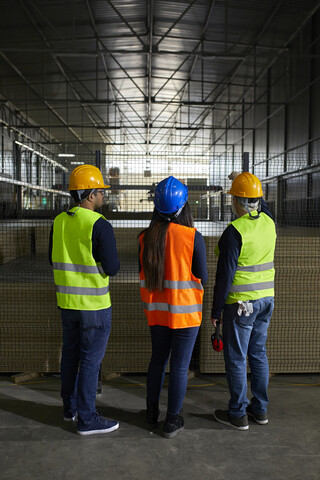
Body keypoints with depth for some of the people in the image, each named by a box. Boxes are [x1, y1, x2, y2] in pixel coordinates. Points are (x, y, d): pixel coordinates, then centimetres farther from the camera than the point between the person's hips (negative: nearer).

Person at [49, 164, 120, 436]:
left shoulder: (59, 222, 3)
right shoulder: (99, 225, -19)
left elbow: (53, 260, 11)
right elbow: (112, 267, -19)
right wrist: (105, 259, 2)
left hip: (67, 301, 7)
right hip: (94, 304, -7)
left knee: (71, 354, 19)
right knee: (91, 359, 4)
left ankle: (70, 407, 36)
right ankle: (87, 419, 16)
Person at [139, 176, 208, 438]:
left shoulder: (145, 237, -5)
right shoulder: (193, 237, -17)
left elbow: (143, 273, 5)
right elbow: (202, 277, -10)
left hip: (156, 309, 4)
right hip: (185, 310, -4)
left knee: (158, 359, 22)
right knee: (180, 366, 10)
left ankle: (152, 411, 36)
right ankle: (173, 420, 22)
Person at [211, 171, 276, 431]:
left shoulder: (235, 231, -19)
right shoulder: (269, 222, 2)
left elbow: (225, 275, -19)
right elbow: (261, 204, 28)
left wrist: (216, 310, -9)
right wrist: (244, 179, 36)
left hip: (240, 303, -7)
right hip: (266, 299, 8)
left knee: (236, 358, 6)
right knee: (258, 353, 18)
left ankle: (238, 414, 18)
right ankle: (260, 409, 30)